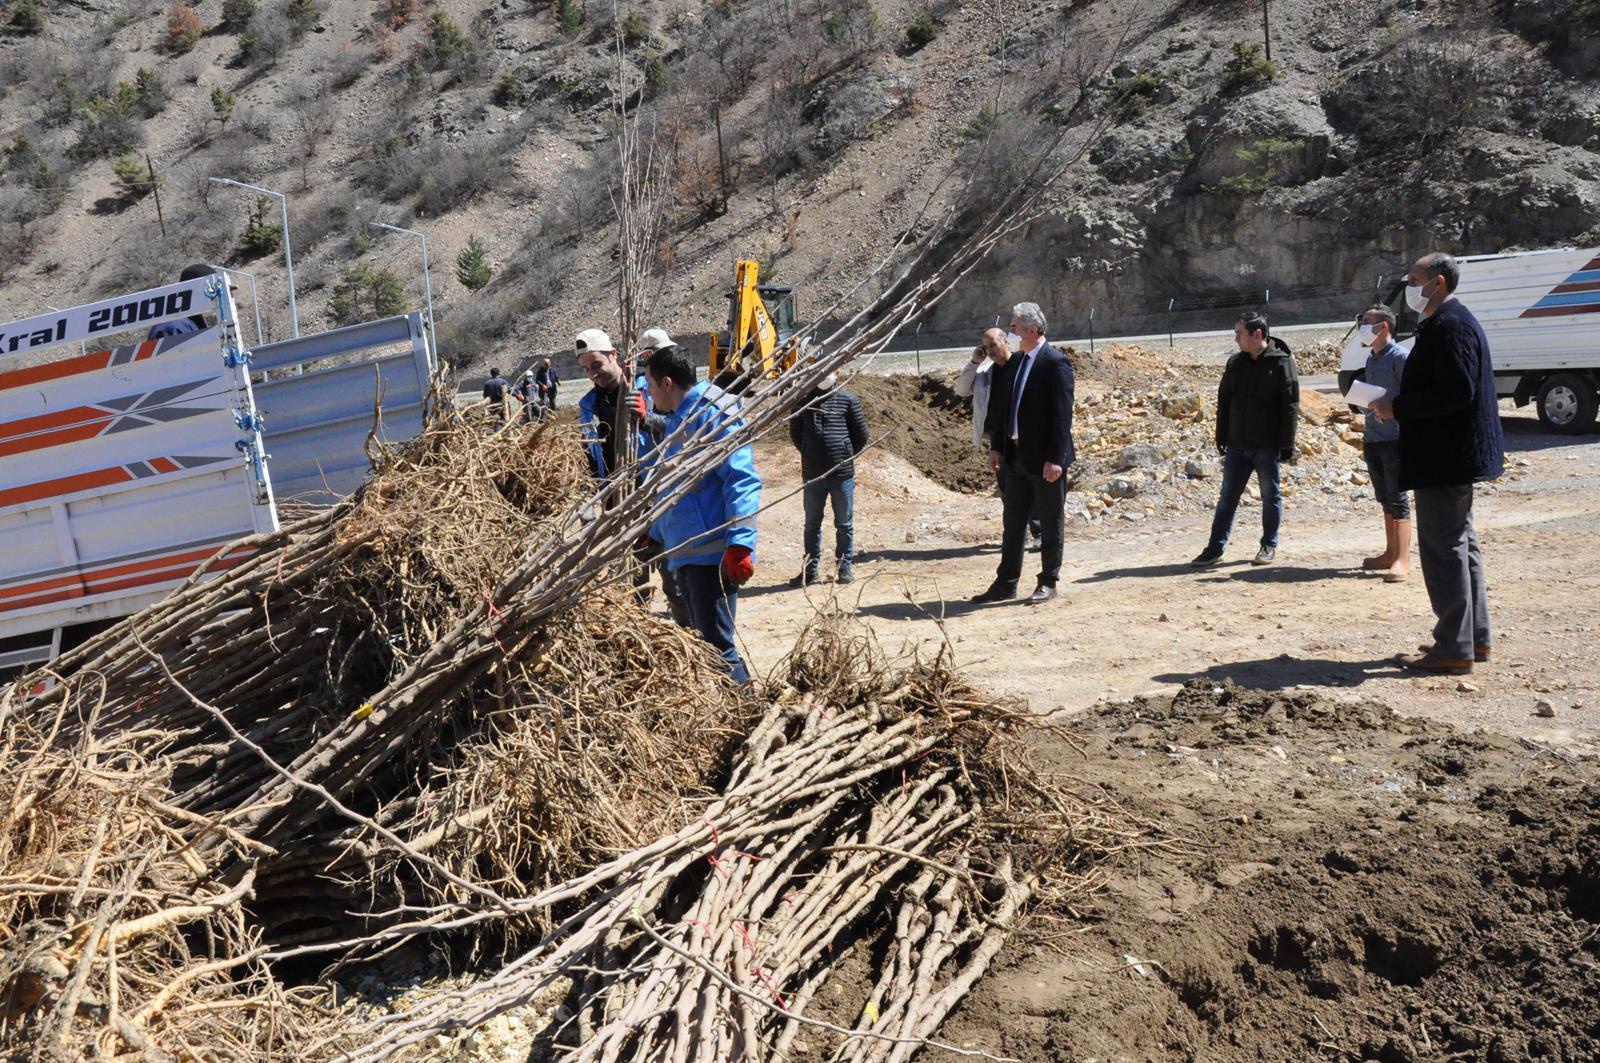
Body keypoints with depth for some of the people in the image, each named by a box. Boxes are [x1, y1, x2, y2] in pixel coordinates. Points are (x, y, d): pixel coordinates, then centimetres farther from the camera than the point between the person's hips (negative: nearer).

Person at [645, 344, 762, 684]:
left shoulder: (712, 413, -11)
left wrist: (739, 543, -27)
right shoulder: (677, 420, 19)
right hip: (683, 553, 10)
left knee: (717, 646, -12)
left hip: (712, 554, -10)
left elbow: (742, 480, -20)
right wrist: (657, 533, 35)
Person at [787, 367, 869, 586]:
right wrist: (809, 454, 13)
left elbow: (861, 435, 5)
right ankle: (810, 569, 18)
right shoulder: (804, 399, 6)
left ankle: (845, 567, 16)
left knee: (844, 524, 6)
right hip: (812, 474, 2)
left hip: (842, 472, -2)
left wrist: (847, 456, 7)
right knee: (812, 524, 9)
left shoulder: (848, 399, 0)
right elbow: (795, 432, 17)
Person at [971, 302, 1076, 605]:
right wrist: (996, 447, 11)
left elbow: (1062, 415, -17)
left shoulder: (1056, 363, -13)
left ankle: (1048, 583, 17)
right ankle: (1006, 583, 19)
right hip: (1016, 456, 8)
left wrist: (1055, 459, -20)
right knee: (1012, 523, 12)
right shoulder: (1013, 361, 10)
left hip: (1045, 459, -7)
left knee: (1050, 523, 6)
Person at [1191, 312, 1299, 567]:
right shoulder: (1235, 364, 8)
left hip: (1267, 445, -5)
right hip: (1237, 445, 5)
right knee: (1228, 497, 6)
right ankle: (1215, 548, 10)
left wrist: (1287, 445, -13)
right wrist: (1222, 439, 8)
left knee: (1270, 496, 8)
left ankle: (1269, 546, 20)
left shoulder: (1281, 363, -7)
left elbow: (1290, 406, -9)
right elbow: (1224, 402, 13)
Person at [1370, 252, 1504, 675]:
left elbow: (1456, 392, -26)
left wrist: (1397, 408, -19)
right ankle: (1474, 637, 26)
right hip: (1454, 456, 11)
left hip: (1444, 460, -11)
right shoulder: (1449, 321, 17)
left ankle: (1453, 648, -2)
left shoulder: (1449, 326, -17)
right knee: (1462, 544, 16)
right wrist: (1397, 407, 12)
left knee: (1444, 548, -7)